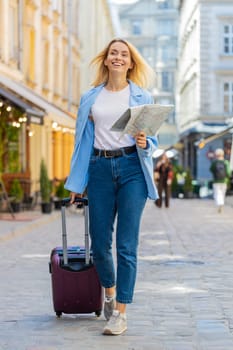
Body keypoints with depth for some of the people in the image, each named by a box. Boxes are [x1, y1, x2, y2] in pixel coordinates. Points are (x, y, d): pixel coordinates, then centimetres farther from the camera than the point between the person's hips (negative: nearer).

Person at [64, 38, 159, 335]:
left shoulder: (143, 97, 7)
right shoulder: (90, 98, 12)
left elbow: (153, 140, 10)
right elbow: (82, 141, 15)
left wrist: (144, 143, -14)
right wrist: (76, 183, 12)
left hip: (132, 168, -2)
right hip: (100, 169, 2)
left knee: (126, 244, -7)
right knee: (99, 243, 4)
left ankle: (120, 314, -2)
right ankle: (109, 292, 32)